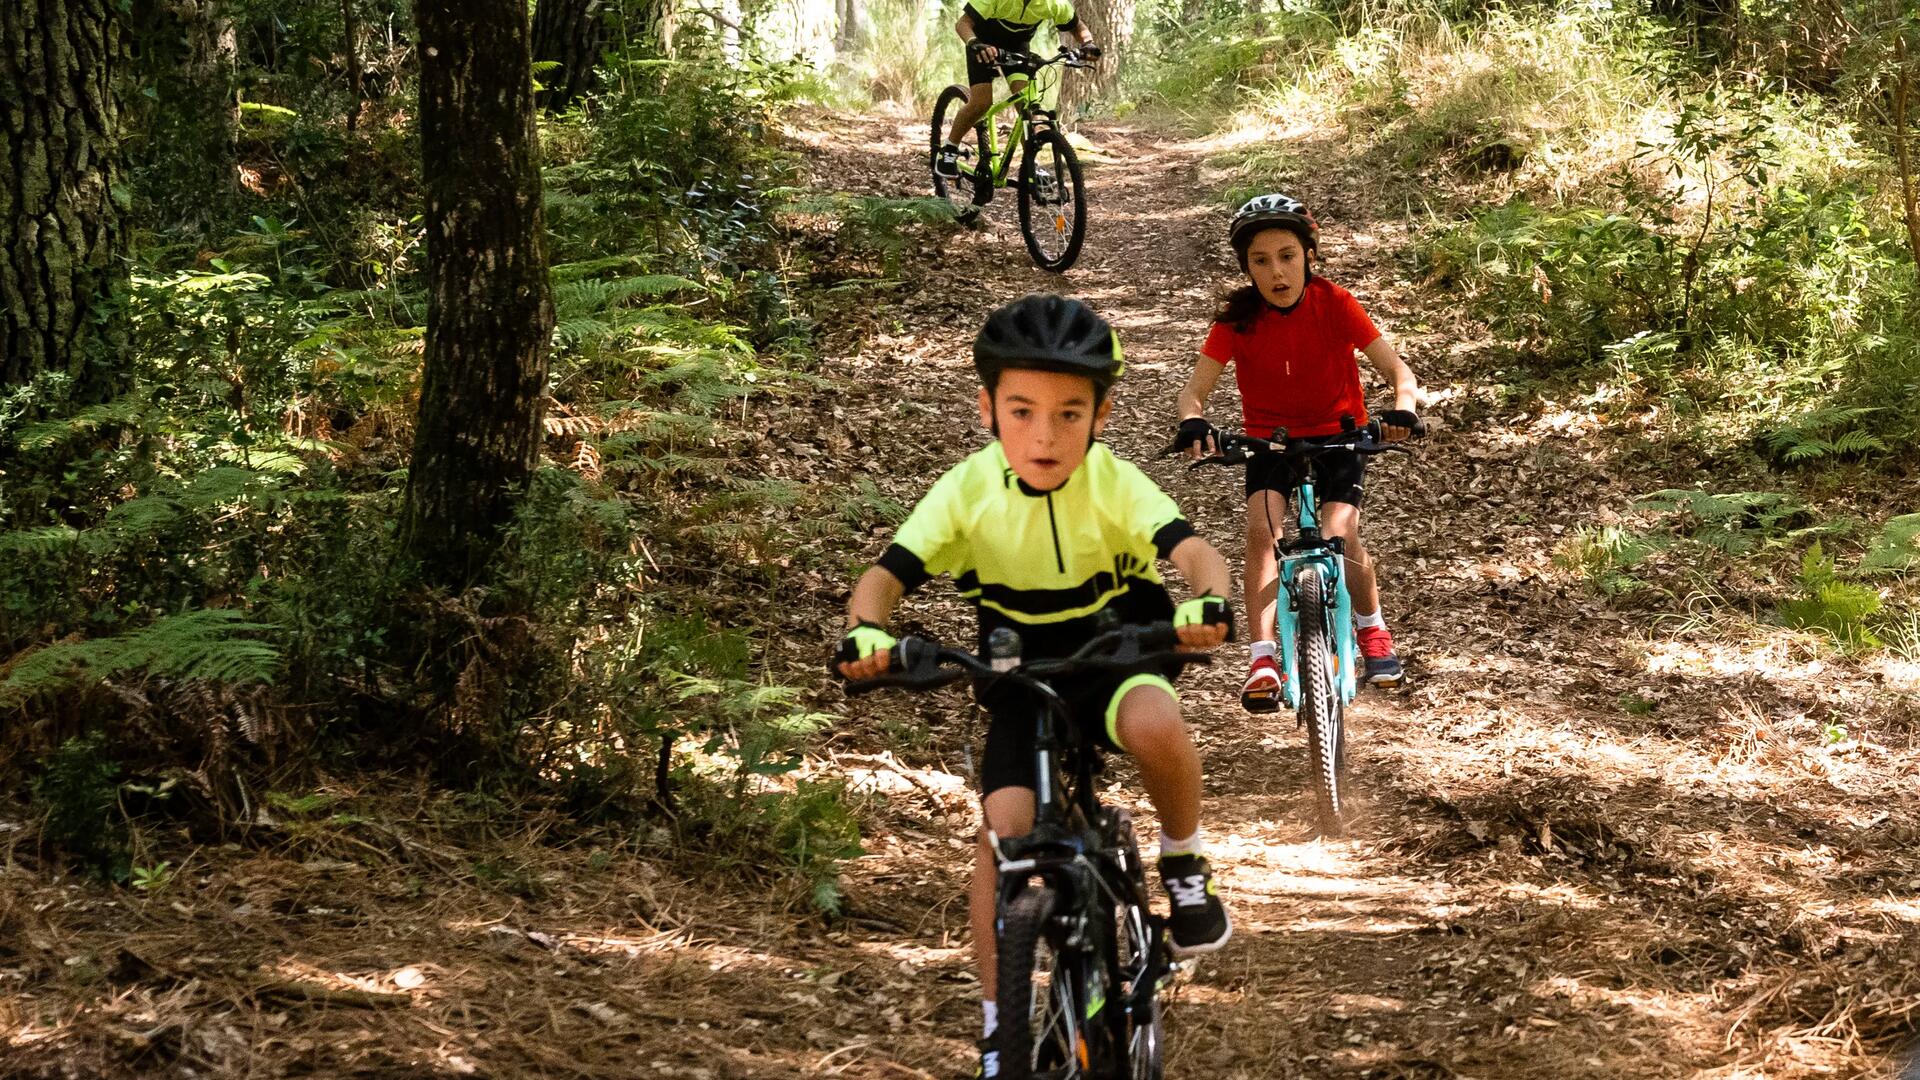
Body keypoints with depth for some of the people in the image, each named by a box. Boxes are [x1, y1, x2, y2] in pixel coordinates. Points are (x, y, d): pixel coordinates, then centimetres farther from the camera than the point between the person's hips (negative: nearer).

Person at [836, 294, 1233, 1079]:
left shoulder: (1114, 484, -20)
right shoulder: (967, 490, -17)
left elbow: (1194, 551, -32)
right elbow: (887, 575, -20)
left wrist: (1209, 602, -55)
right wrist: (864, 632, -43)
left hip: (1113, 656, -2)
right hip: (1021, 677, 2)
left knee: (1156, 725, -36)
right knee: (1004, 825, -17)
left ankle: (1184, 861, -5)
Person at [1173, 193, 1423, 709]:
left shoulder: (1334, 304, -15)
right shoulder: (1237, 318, -12)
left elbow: (1395, 367, -17)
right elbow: (1196, 387, -17)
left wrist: (1403, 408, -39)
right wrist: (1193, 422, -40)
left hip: (1337, 434, -1)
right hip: (1270, 439, 1)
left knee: (1339, 532, -21)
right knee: (1262, 528, -24)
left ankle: (1371, 628, 8)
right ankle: (1263, 659, -23)